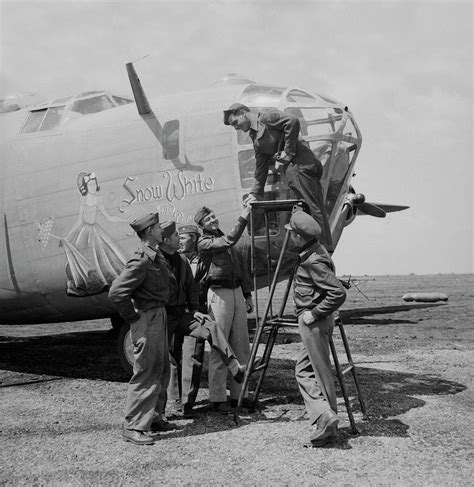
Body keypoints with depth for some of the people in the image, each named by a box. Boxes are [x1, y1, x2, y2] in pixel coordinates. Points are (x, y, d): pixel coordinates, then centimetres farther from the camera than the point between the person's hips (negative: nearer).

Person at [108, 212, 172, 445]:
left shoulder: (158, 257, 10)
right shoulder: (141, 261, -20)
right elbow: (116, 292, -26)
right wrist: (132, 316, -17)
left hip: (159, 317, 10)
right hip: (147, 319, -10)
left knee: (161, 371, 16)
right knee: (146, 372, -7)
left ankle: (154, 417, 28)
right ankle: (133, 426, 0)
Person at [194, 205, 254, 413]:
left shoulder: (224, 240, 19)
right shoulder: (204, 243, -3)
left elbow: (241, 267, 21)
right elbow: (229, 241, -20)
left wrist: (247, 294, 17)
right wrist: (243, 218, -23)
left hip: (237, 292, 7)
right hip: (219, 294, -7)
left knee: (242, 347, 7)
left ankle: (238, 394, 15)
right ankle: (217, 398, 0)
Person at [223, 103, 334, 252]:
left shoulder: (266, 117, -1)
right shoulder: (256, 139, 24)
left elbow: (293, 121, -17)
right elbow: (260, 169, 23)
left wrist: (288, 152, -15)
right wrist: (255, 193, 17)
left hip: (300, 164, -9)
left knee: (311, 208, -8)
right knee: (316, 210, 10)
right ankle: (326, 248, 14)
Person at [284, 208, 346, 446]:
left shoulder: (315, 261, -21)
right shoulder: (311, 253, 9)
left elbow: (338, 293, -26)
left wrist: (314, 313, -20)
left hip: (314, 322, -10)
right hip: (311, 322, 10)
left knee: (321, 373, -3)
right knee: (303, 370, 11)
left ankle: (326, 420, 5)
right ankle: (325, 418, 8)